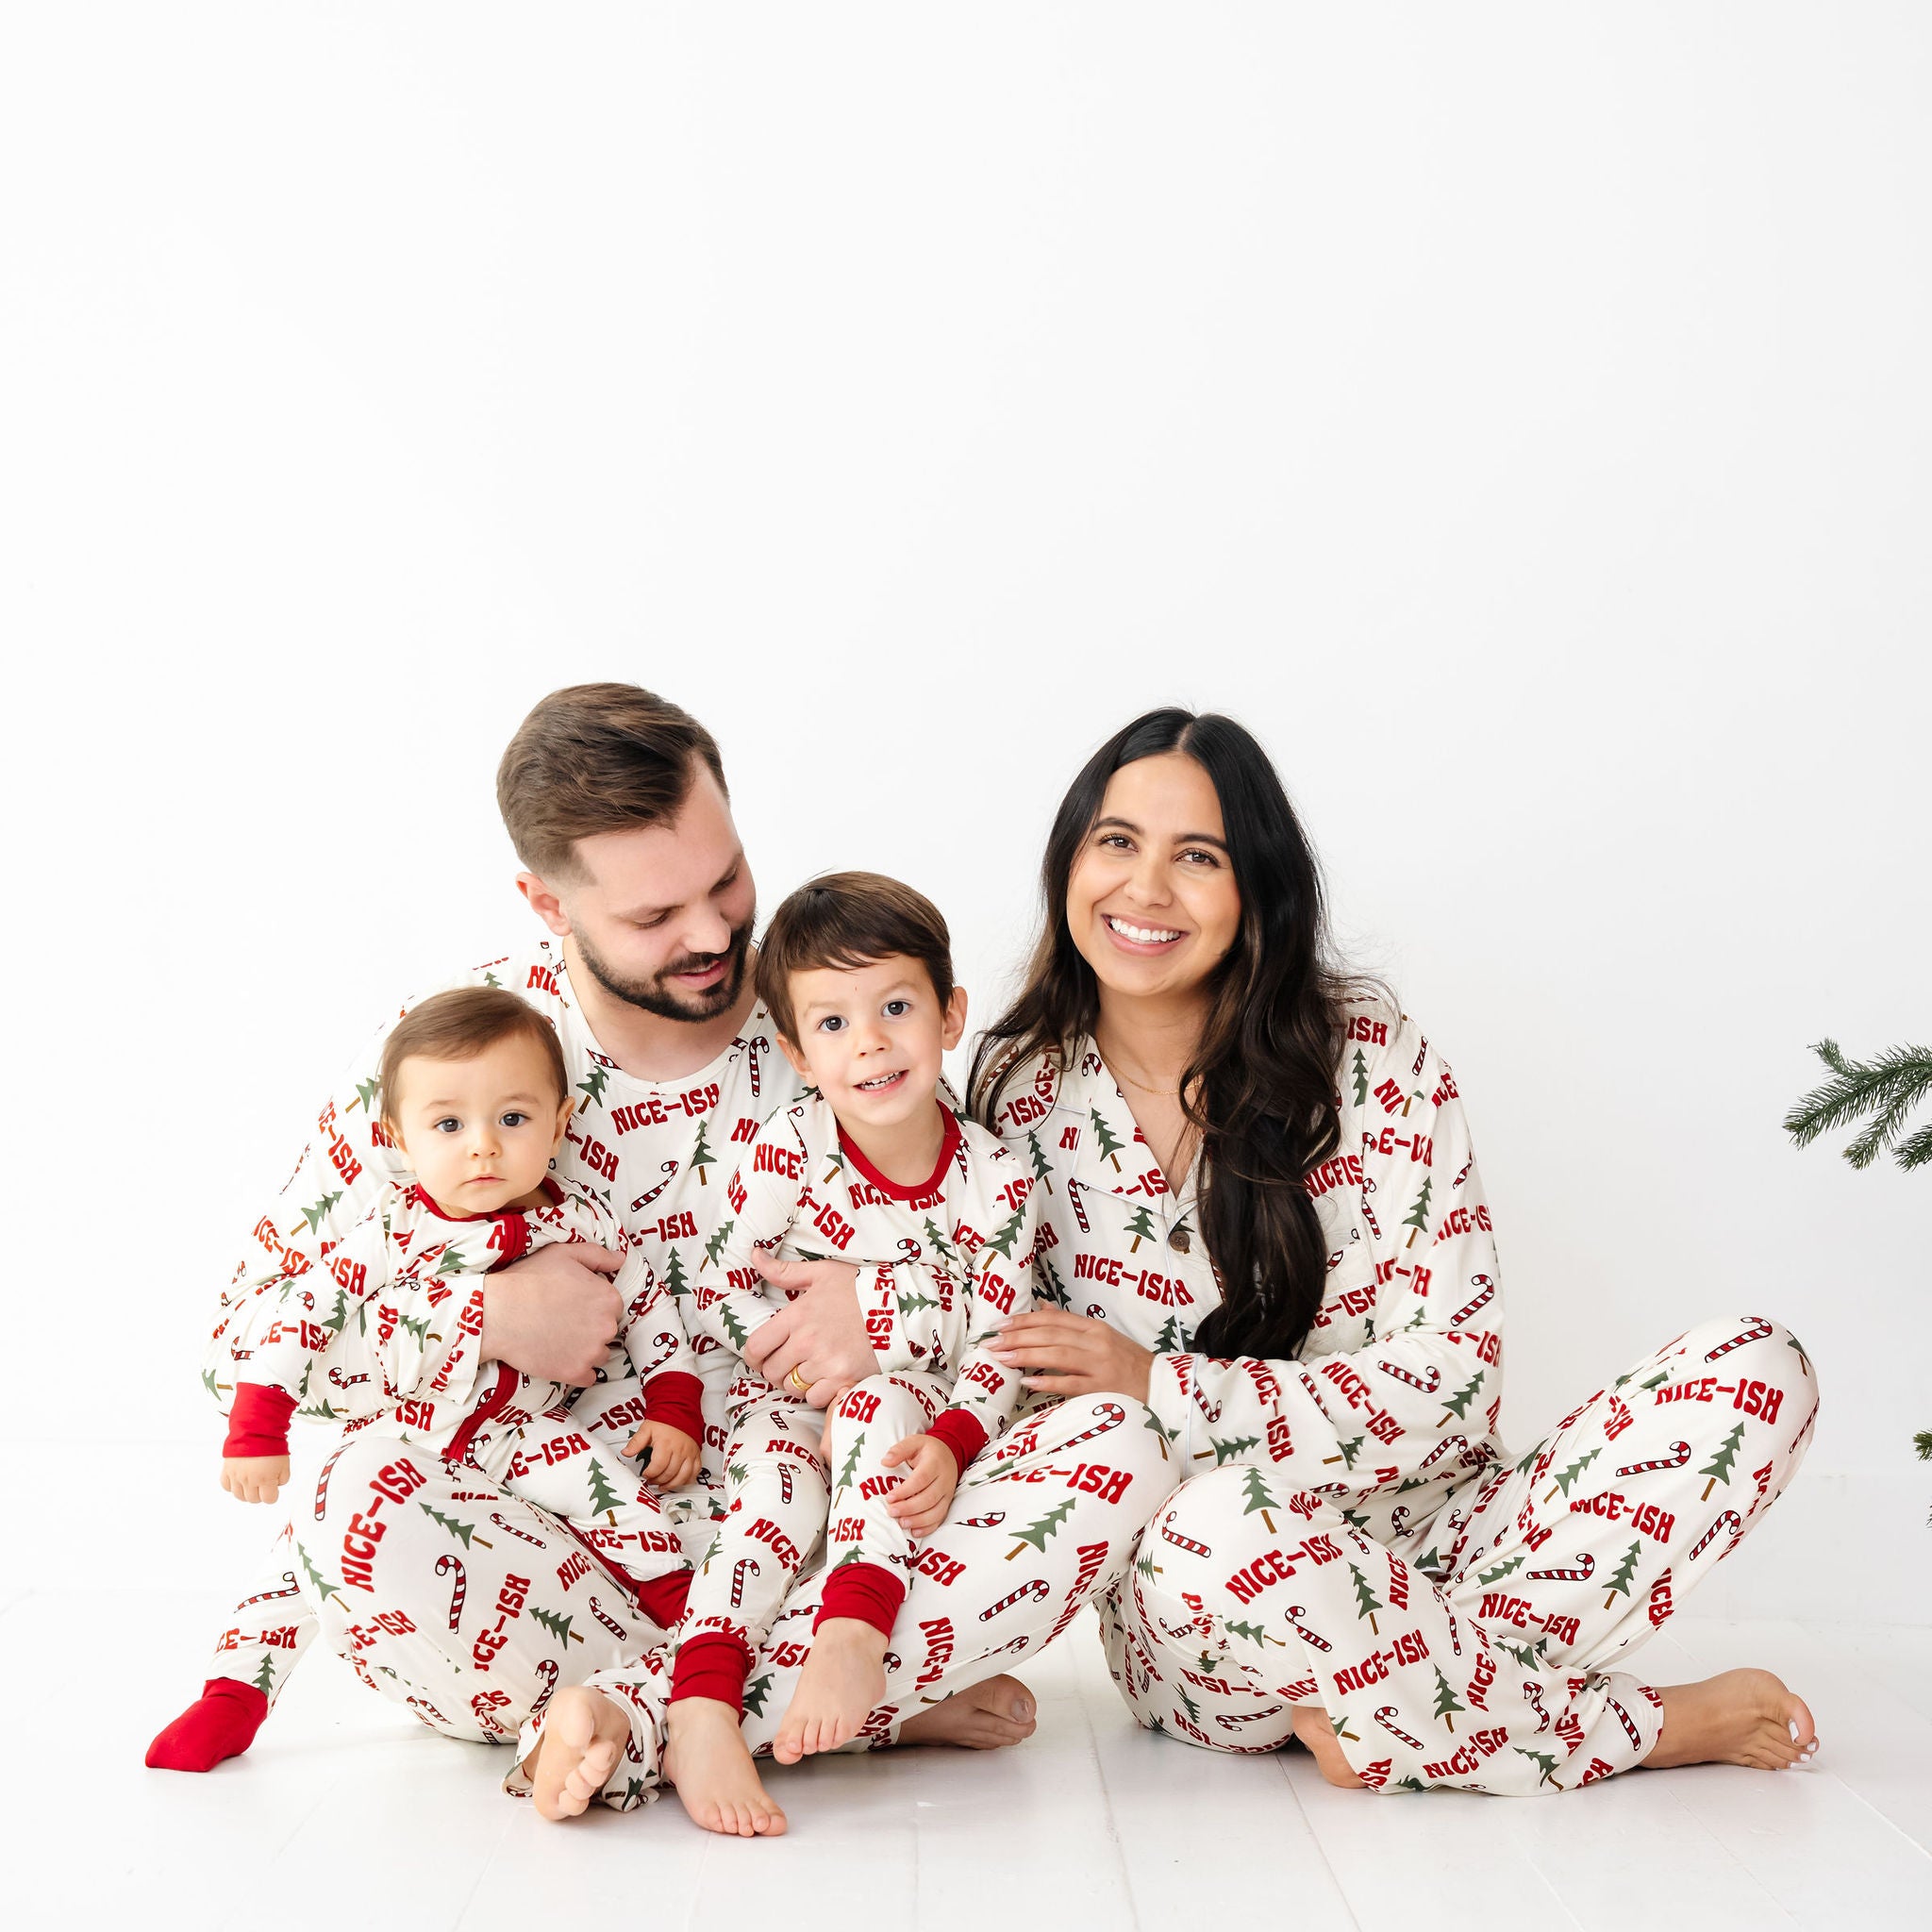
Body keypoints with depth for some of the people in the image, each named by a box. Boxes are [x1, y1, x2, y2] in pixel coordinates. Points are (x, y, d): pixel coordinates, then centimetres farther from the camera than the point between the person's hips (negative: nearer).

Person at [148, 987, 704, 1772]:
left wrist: (675, 1412, -2)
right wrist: (256, 1431, -15)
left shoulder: (582, 1222, -9)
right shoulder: (392, 1229, -17)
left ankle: (676, 1601, -6)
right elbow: (305, 1311, -13)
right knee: (314, 1532, -5)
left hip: (517, 1434, 0)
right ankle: (231, 1698, 11)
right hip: (392, 1436, 0)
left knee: (605, 1480, -23)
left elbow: (648, 1310, 4)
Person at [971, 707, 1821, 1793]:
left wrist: (1163, 1388, -19)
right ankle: (1643, 1727, -15)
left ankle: (1387, 1717, -20)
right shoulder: (1024, 1093, -1)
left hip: (1431, 1534, 1)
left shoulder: (1372, 1054, -5)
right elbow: (1022, 1379, 6)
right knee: (1219, 1526, -39)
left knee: (1759, 1366, -17)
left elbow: (1453, 1373, -10)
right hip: (1193, 1598, -1)